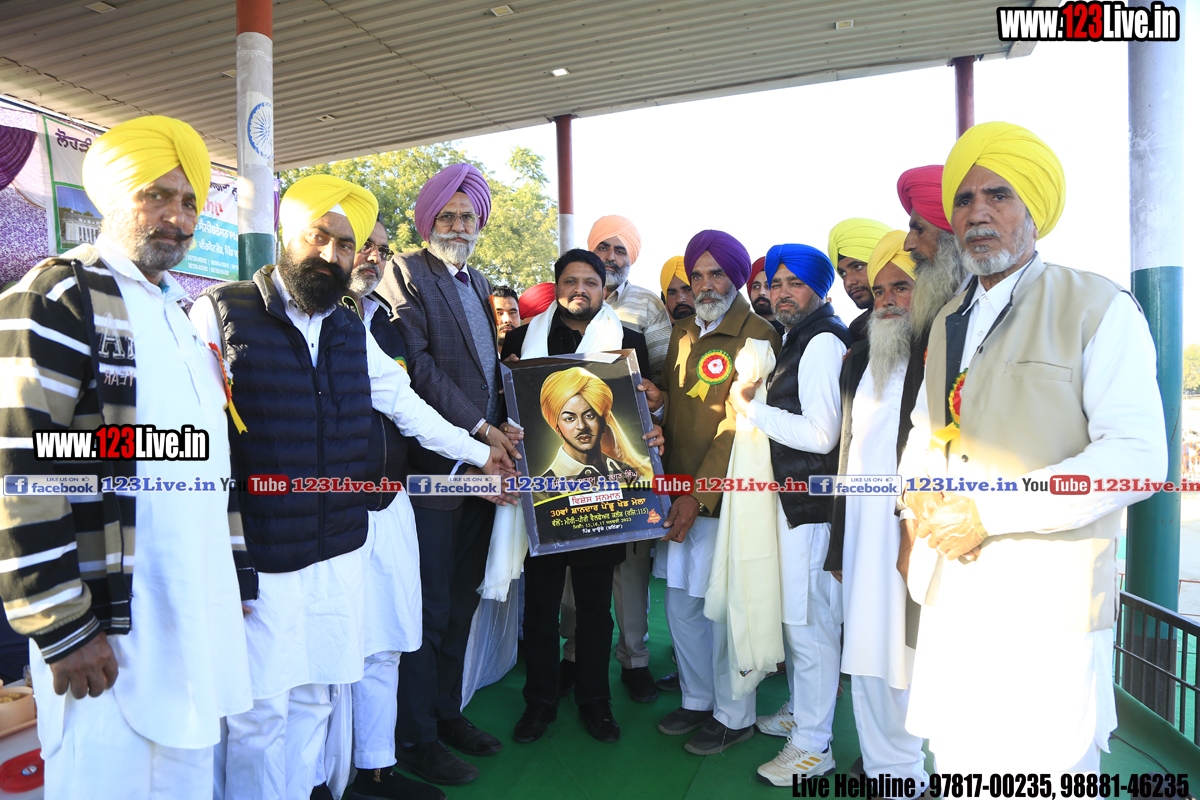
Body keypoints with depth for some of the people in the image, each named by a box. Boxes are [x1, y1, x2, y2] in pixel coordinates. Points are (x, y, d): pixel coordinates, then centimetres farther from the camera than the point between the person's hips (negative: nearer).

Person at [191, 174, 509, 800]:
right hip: (258, 558, -5)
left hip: (338, 550, 5)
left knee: (313, 699, 15)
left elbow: (407, 407, 19)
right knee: (259, 709, 4)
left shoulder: (352, 333, 12)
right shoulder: (221, 313, -5)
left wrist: (479, 452, 23)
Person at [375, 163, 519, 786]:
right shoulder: (406, 273, -4)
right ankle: (415, 738, 18)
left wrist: (505, 430, 6)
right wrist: (479, 428, -15)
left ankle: (447, 711, 32)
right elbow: (417, 366, -15)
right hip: (434, 462, -7)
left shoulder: (478, 283, 20)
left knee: (462, 599, 16)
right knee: (429, 605, 2)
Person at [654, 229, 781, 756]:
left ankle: (735, 717, 26)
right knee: (681, 607, 15)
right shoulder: (683, 335, 13)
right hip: (680, 498, 7)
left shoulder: (757, 337, -10)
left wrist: (700, 496, -19)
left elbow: (738, 427, -16)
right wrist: (666, 484, 3)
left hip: (725, 499, -7)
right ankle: (698, 701, 35)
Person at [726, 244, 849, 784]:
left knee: (809, 621, 0)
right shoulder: (800, 339, 16)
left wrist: (750, 408, -15)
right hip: (795, 496, 10)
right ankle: (799, 712, 38)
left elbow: (822, 434, -23)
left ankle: (812, 744, 15)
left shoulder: (823, 341, -15)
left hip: (812, 503, -10)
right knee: (794, 612, 20)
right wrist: (757, 403, 10)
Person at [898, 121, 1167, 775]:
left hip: (1048, 606, -5)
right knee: (956, 773, 16)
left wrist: (988, 512, -20)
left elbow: (1136, 456, -15)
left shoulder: (1099, 309, -5)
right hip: (950, 599, 6)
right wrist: (919, 504, 0)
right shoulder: (948, 321, 15)